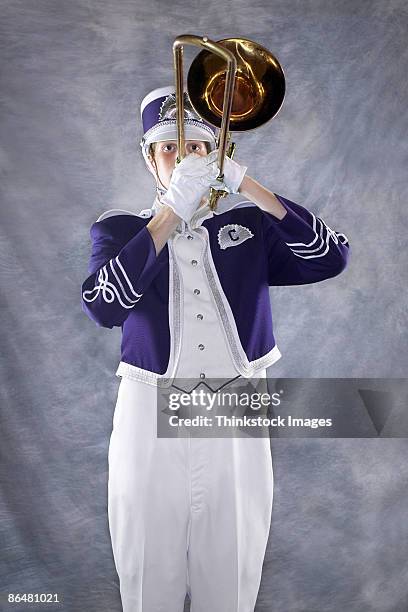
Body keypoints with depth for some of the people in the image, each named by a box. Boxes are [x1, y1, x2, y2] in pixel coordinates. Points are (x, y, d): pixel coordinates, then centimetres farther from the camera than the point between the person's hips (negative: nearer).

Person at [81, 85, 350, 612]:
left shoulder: (250, 224, 7)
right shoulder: (119, 229, 4)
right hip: (151, 417, -1)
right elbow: (103, 307, -15)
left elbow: (331, 258, -9)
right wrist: (170, 215, -19)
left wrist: (245, 185, -13)